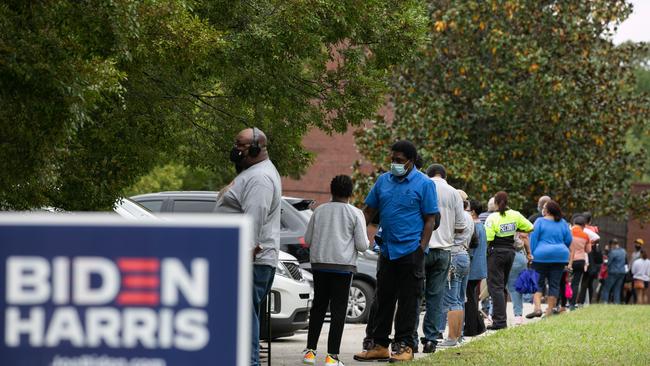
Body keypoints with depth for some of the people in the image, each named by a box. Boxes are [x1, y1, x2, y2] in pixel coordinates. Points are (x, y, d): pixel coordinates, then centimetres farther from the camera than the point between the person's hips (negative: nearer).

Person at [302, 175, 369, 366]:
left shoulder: (319, 211, 6)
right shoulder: (355, 214, -3)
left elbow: (308, 239, 10)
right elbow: (362, 245, -5)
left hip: (319, 263, 3)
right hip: (343, 265, -3)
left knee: (318, 307, 12)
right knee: (338, 310, -1)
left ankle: (310, 351, 10)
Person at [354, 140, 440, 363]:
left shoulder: (424, 184, -3)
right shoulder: (383, 181, 11)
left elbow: (430, 220, -5)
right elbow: (369, 211, 16)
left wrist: (421, 248, -12)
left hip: (410, 251, -5)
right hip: (387, 251, 5)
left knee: (408, 301, -2)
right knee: (384, 300, 9)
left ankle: (404, 346, 3)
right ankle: (379, 345, 14)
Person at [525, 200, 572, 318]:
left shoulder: (540, 221, -3)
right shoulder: (563, 223, 7)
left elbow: (533, 239, -5)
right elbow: (569, 240, 11)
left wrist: (531, 255, -1)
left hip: (542, 255, -3)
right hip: (560, 256, 3)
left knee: (538, 283, 2)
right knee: (554, 284, 5)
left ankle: (537, 308, -15)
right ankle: (549, 311, 3)